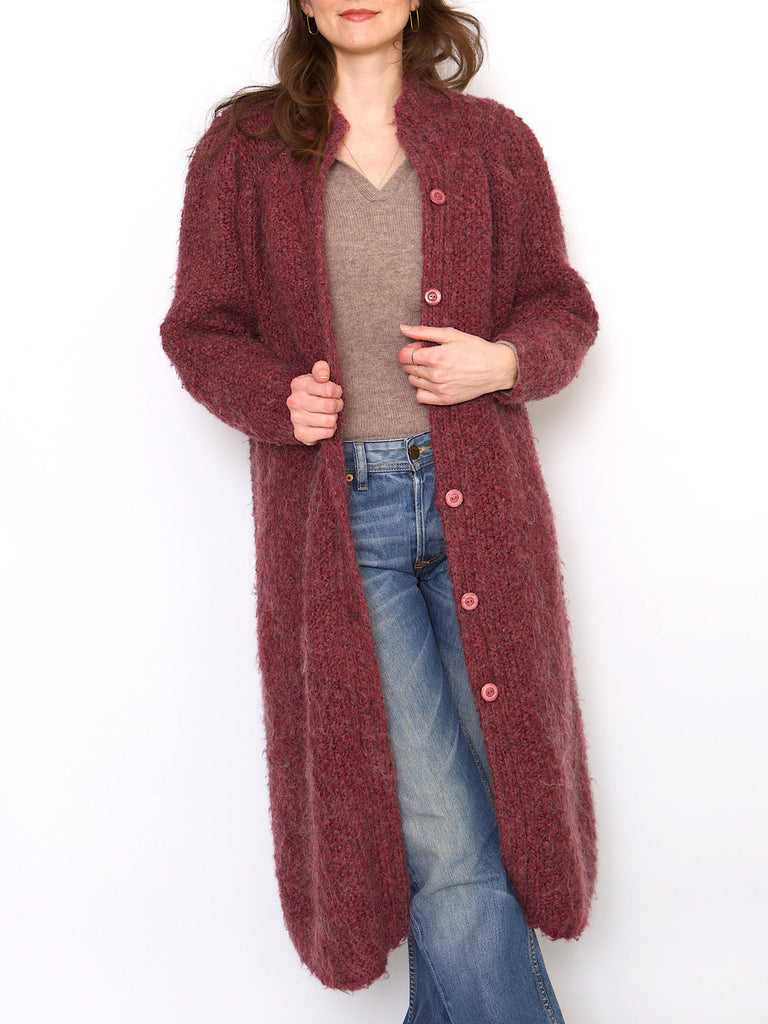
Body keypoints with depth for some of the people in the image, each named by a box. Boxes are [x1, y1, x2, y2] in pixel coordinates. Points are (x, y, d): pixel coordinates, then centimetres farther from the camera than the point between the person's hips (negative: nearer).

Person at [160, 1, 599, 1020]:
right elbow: (200, 328, 8)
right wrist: (274, 398, -12)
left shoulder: (493, 141, 8)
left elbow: (561, 305, 12)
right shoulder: (243, 149, 5)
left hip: (477, 505, 2)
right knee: (439, 832, -5)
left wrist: (502, 361, -11)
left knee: (493, 778, 10)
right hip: (335, 518, -2)